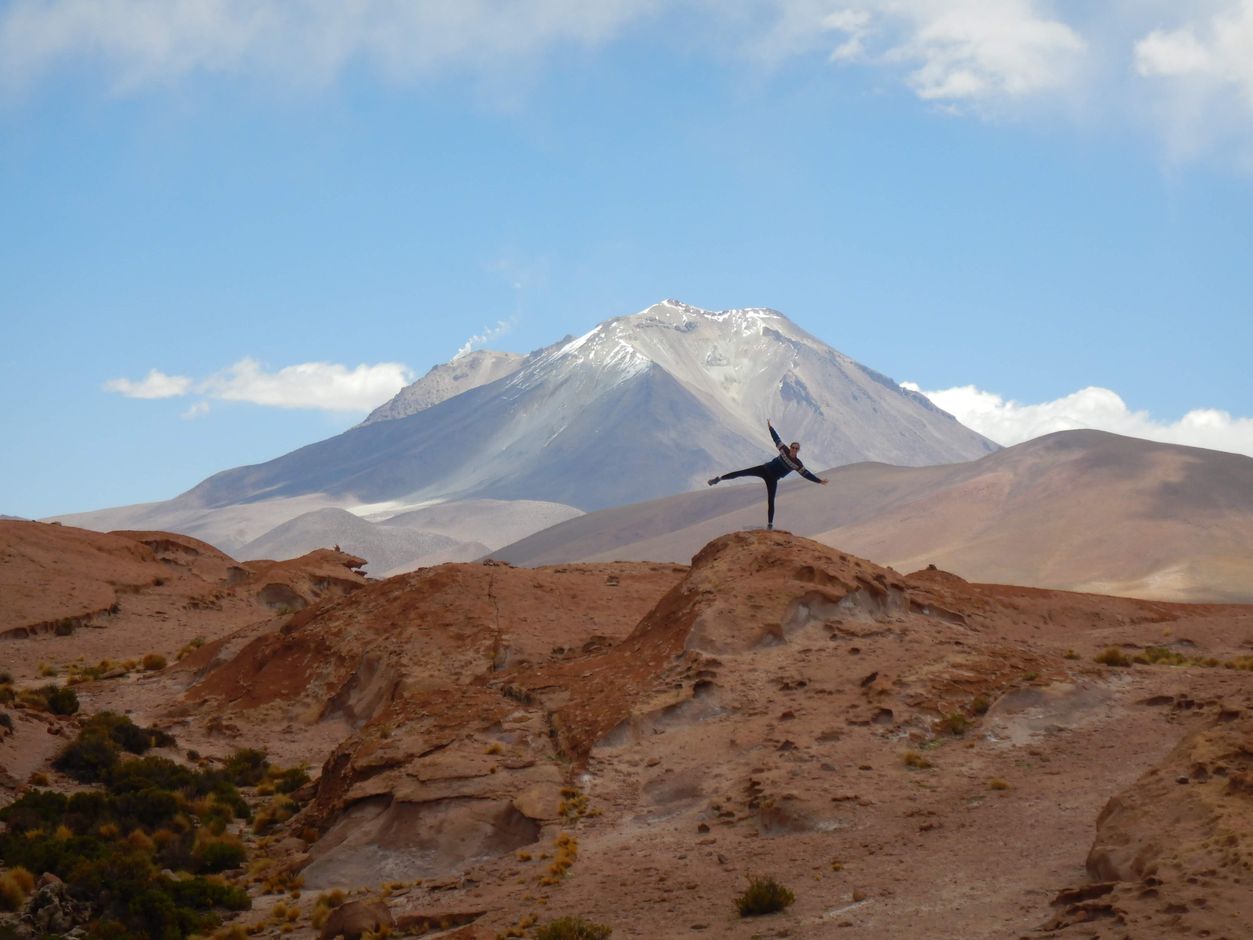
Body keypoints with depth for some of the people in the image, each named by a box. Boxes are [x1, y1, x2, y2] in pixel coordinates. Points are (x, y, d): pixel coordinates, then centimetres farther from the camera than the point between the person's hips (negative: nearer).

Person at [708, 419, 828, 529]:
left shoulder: (797, 464, -10)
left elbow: (806, 474, -9)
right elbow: (776, 439, 1)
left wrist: (819, 481, -15)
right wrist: (770, 427, 3)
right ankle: (719, 479, 8)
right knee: (741, 473, -4)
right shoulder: (784, 450, -5)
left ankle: (770, 524, 5)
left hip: (772, 479, -2)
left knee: (771, 501, -6)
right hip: (765, 469, 2)